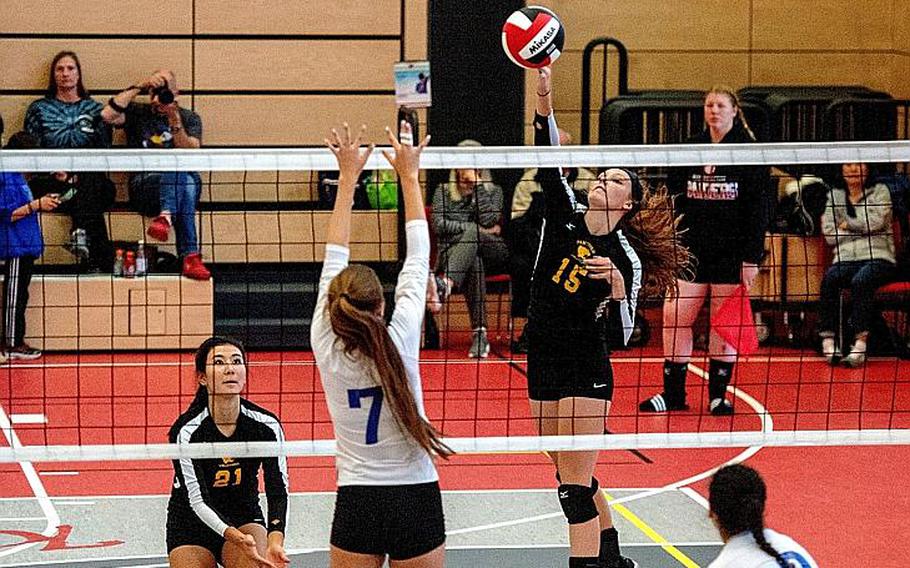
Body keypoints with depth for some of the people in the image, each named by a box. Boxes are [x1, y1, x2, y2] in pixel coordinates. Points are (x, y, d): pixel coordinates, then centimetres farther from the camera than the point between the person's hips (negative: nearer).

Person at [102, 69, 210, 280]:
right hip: (144, 185, -2)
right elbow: (107, 115, -5)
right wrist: (139, 87, -4)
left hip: (184, 182, 2)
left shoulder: (189, 118, 19)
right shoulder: (137, 113, 19)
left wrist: (175, 122, -14)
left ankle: (166, 217, -62)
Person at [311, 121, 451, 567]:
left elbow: (334, 260, 3)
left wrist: (347, 177, 10)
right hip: (417, 499, -1)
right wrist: (408, 175, 7)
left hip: (356, 504, 1)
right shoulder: (400, 340, -12)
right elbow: (418, 261, -1)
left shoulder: (327, 345, -7)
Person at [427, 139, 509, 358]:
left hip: (493, 255, -1)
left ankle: (444, 285, -70)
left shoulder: (494, 191, 17)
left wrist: (478, 183, -4)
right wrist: (478, 229, -8)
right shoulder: (443, 191, 17)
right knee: (473, 262, -39)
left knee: (472, 234, -38)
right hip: (452, 255, 1)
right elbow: (440, 226, -1)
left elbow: (489, 220, -5)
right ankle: (479, 334, -56)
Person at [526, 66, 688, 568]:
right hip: (543, 363, 6)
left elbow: (623, 332, -12)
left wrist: (616, 285, -29)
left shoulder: (626, 257, -9)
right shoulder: (564, 216, 1)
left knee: (574, 485, -9)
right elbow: (548, 162, -12)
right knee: (570, 475, 17)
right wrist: (543, 99, -25)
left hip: (586, 371, -6)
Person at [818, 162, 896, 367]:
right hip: (846, 258, 3)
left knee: (860, 281, -36)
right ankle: (827, 341, -36)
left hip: (877, 257, -3)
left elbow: (875, 222, -7)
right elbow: (829, 234, 7)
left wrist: (848, 224, 3)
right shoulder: (835, 195, 18)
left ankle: (860, 343, -43)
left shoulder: (879, 191, 10)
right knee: (829, 279, -31)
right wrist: (862, 229, 0)